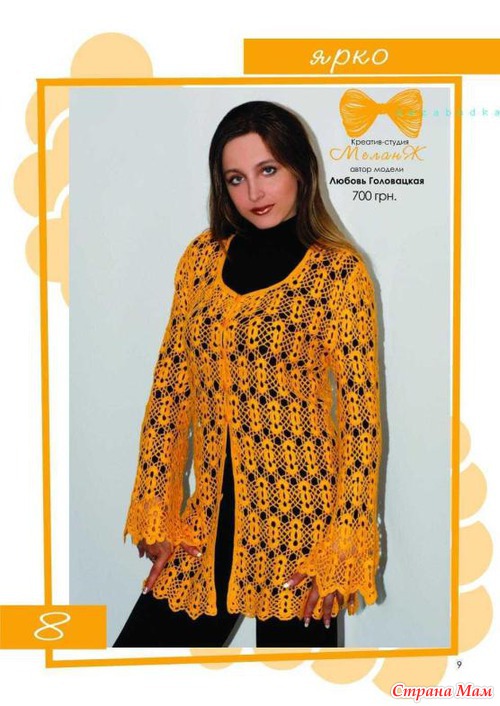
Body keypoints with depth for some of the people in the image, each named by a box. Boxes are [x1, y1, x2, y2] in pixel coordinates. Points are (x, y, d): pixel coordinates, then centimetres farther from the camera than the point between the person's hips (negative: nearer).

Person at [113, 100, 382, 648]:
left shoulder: (339, 272, -6)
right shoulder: (202, 258, 6)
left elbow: (361, 416, -8)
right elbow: (171, 388, 8)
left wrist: (341, 548, -11)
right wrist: (154, 511, 6)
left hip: (299, 518, -4)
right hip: (211, 520, 4)